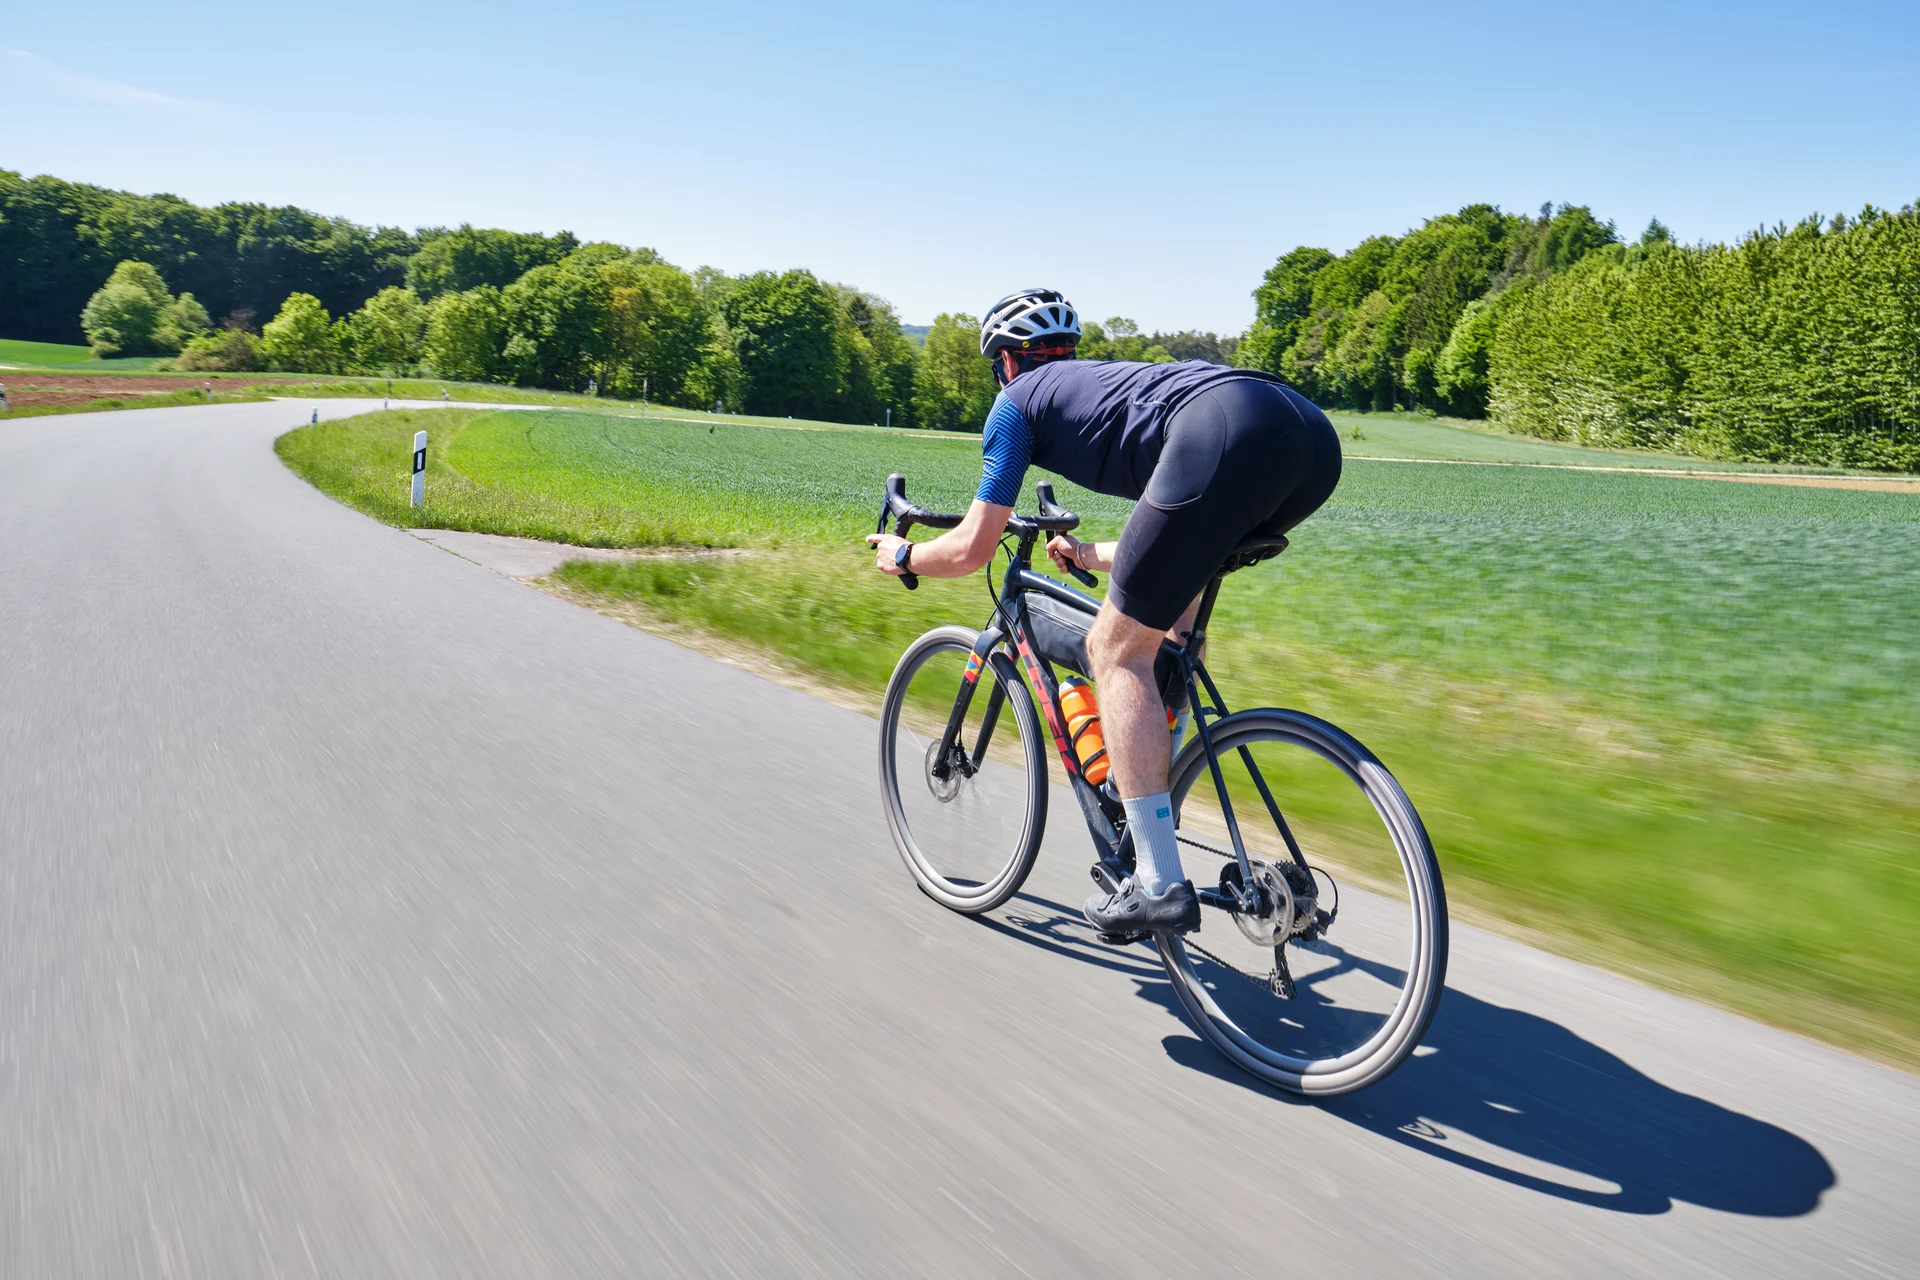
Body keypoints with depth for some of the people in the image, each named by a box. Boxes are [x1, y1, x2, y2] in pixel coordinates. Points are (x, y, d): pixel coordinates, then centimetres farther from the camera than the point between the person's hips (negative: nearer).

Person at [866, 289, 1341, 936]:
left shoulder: (1020, 400, 21)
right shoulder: (1107, 379, 41)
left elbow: (971, 549, 18)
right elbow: (1166, 533, 46)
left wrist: (903, 555, 38)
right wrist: (1088, 554, 63)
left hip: (1226, 435, -8)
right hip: (1316, 432, 9)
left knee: (1116, 649, 4)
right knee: (1178, 566, 33)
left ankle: (1159, 886, 3)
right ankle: (1148, 784, 33)